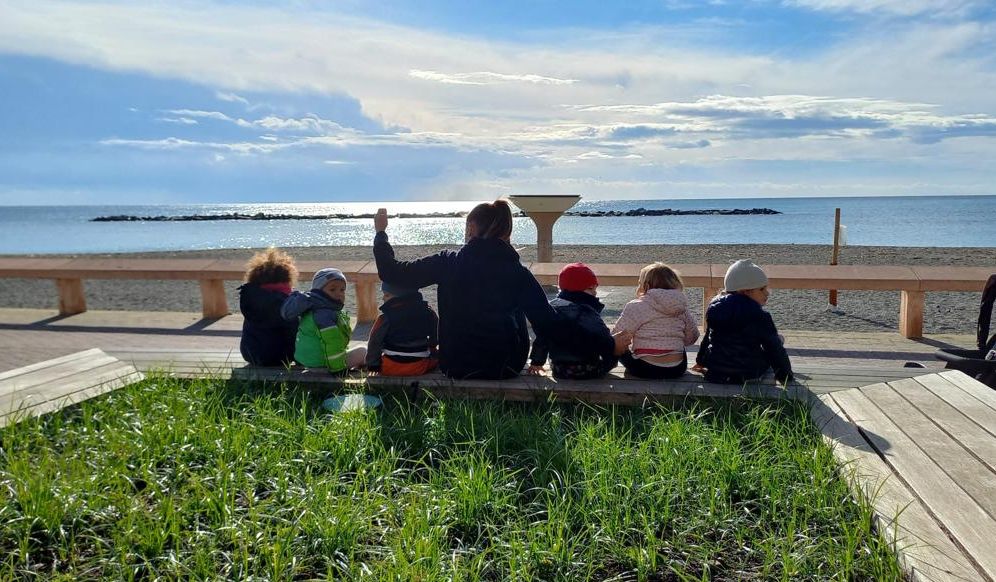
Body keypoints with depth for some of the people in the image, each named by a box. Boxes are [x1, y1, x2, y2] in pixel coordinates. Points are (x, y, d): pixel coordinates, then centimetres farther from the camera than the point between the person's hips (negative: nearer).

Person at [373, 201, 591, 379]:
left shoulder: (448, 262, -11)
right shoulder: (518, 272, -10)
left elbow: (393, 273, -8)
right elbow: (549, 325, -14)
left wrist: (381, 232, 6)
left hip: (456, 367, 1)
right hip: (506, 368, 0)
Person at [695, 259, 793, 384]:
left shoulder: (715, 307, 1)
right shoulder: (760, 317, -17)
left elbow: (708, 338, 15)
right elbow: (775, 349, -10)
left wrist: (701, 360, 29)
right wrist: (786, 376, 2)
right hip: (748, 376, -5)